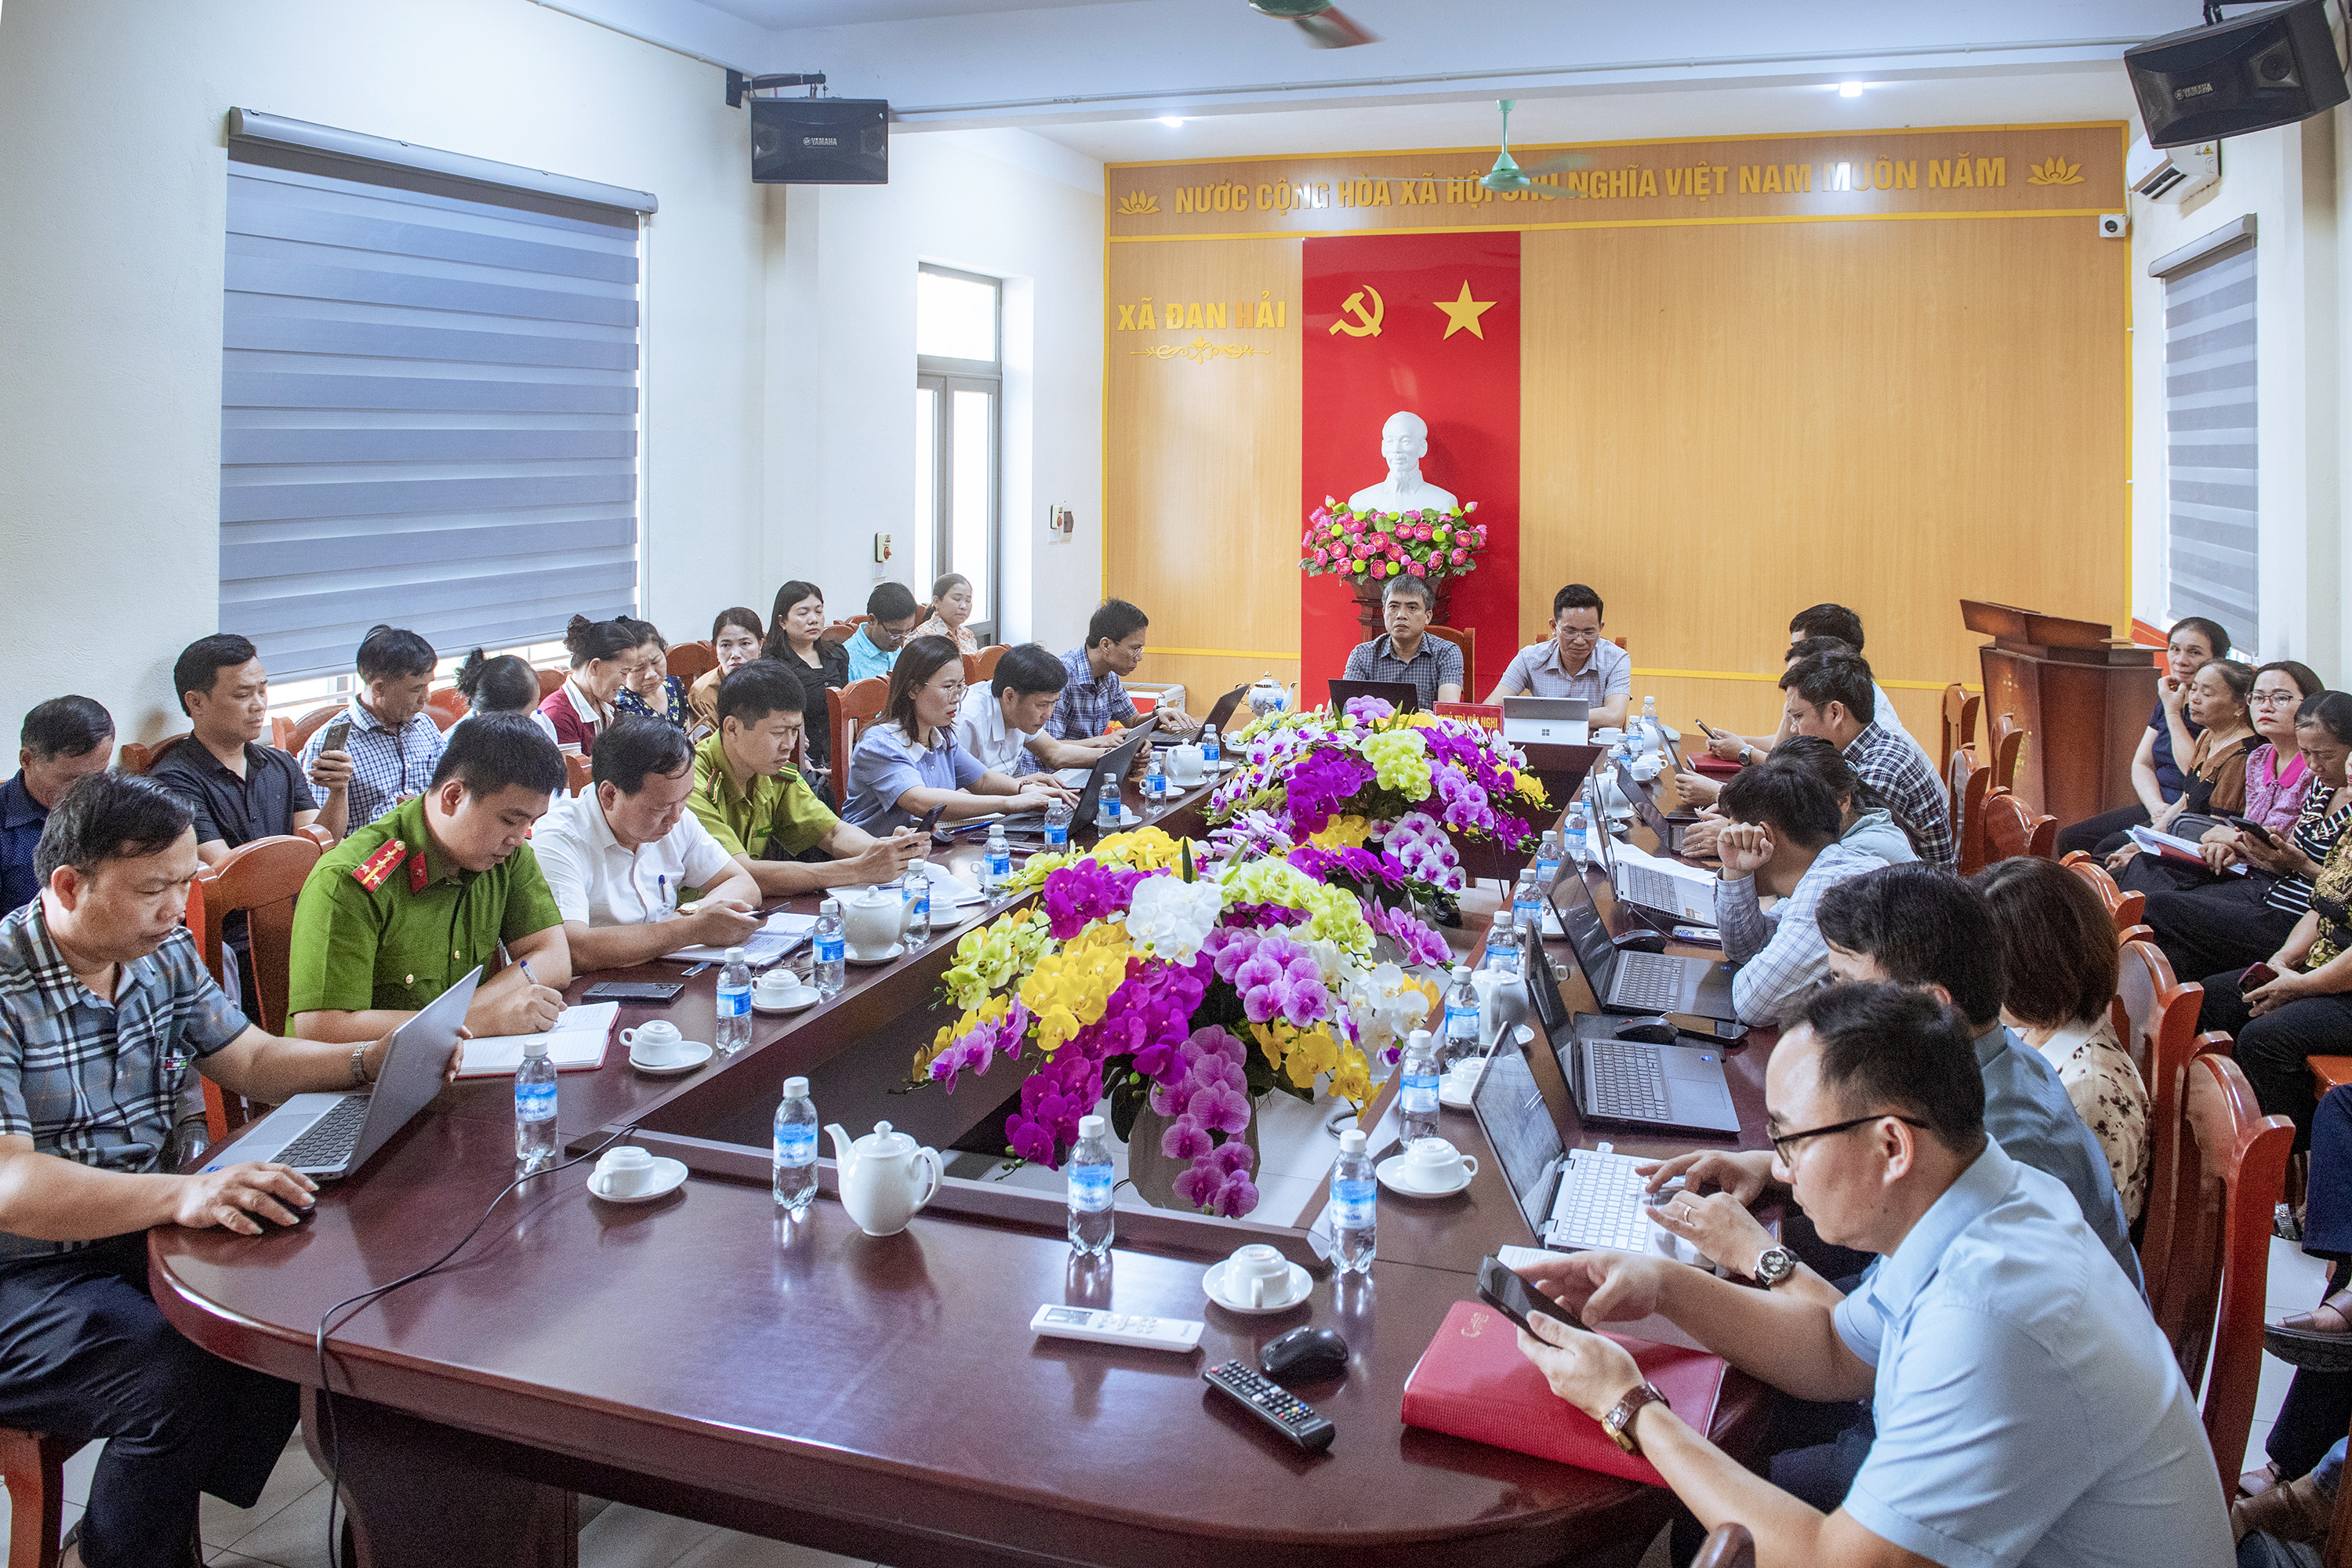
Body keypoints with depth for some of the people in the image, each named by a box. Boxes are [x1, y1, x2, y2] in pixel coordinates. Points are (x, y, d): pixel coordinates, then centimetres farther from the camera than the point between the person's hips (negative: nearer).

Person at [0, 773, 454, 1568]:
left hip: (138, 1231, 7)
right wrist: (183, 1194, -44)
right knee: (182, 1382, -29)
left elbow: (249, 1060, 16)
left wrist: (371, 1060, -2)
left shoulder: (165, 955, 3)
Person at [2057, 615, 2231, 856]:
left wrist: (2173, 713, -13)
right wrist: (2157, 806, -10)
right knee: (2070, 839, -5)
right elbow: (2141, 764, 10)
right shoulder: (2169, 698, 13)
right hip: (2155, 810, 8)